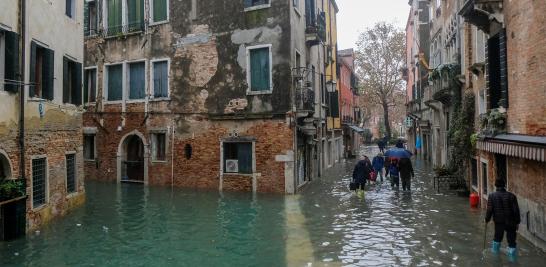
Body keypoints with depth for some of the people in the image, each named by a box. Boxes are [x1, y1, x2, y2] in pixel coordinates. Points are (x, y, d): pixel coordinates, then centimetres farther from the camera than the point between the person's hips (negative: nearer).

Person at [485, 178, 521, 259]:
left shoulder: (492, 196, -9)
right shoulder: (511, 196, -9)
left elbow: (489, 210, -8)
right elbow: (516, 210, -6)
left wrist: (487, 219, 6)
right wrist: (517, 222, 4)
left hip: (498, 221, 1)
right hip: (510, 222, -1)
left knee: (498, 237, 21)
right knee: (511, 239, 9)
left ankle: (495, 250, 40)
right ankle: (512, 257, 14)